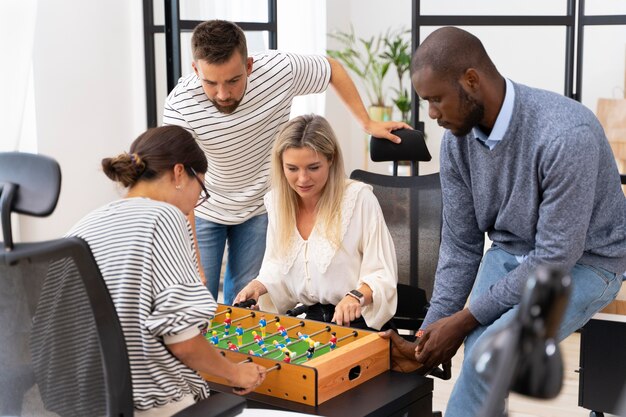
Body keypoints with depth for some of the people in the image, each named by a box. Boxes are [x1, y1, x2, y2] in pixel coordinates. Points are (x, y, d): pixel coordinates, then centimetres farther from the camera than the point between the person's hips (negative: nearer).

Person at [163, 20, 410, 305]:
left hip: (259, 207, 2)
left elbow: (333, 69, -3)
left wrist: (368, 124, -3)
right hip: (203, 211, -2)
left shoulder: (280, 69, -25)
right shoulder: (180, 105, -30)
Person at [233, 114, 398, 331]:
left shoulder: (359, 198, -12)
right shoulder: (276, 200, 4)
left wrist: (357, 296, -30)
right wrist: (258, 286, -5)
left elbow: (383, 274, -11)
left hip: (354, 321, -5)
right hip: (302, 319, 5)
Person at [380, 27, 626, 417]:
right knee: (480, 347, -25)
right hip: (510, 252, 5)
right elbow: (460, 245, 0)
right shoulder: (457, 139, -9)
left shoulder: (567, 135, -30)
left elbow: (556, 257, -26)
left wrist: (465, 319, -22)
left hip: (584, 262, -5)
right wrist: (432, 330, -7)